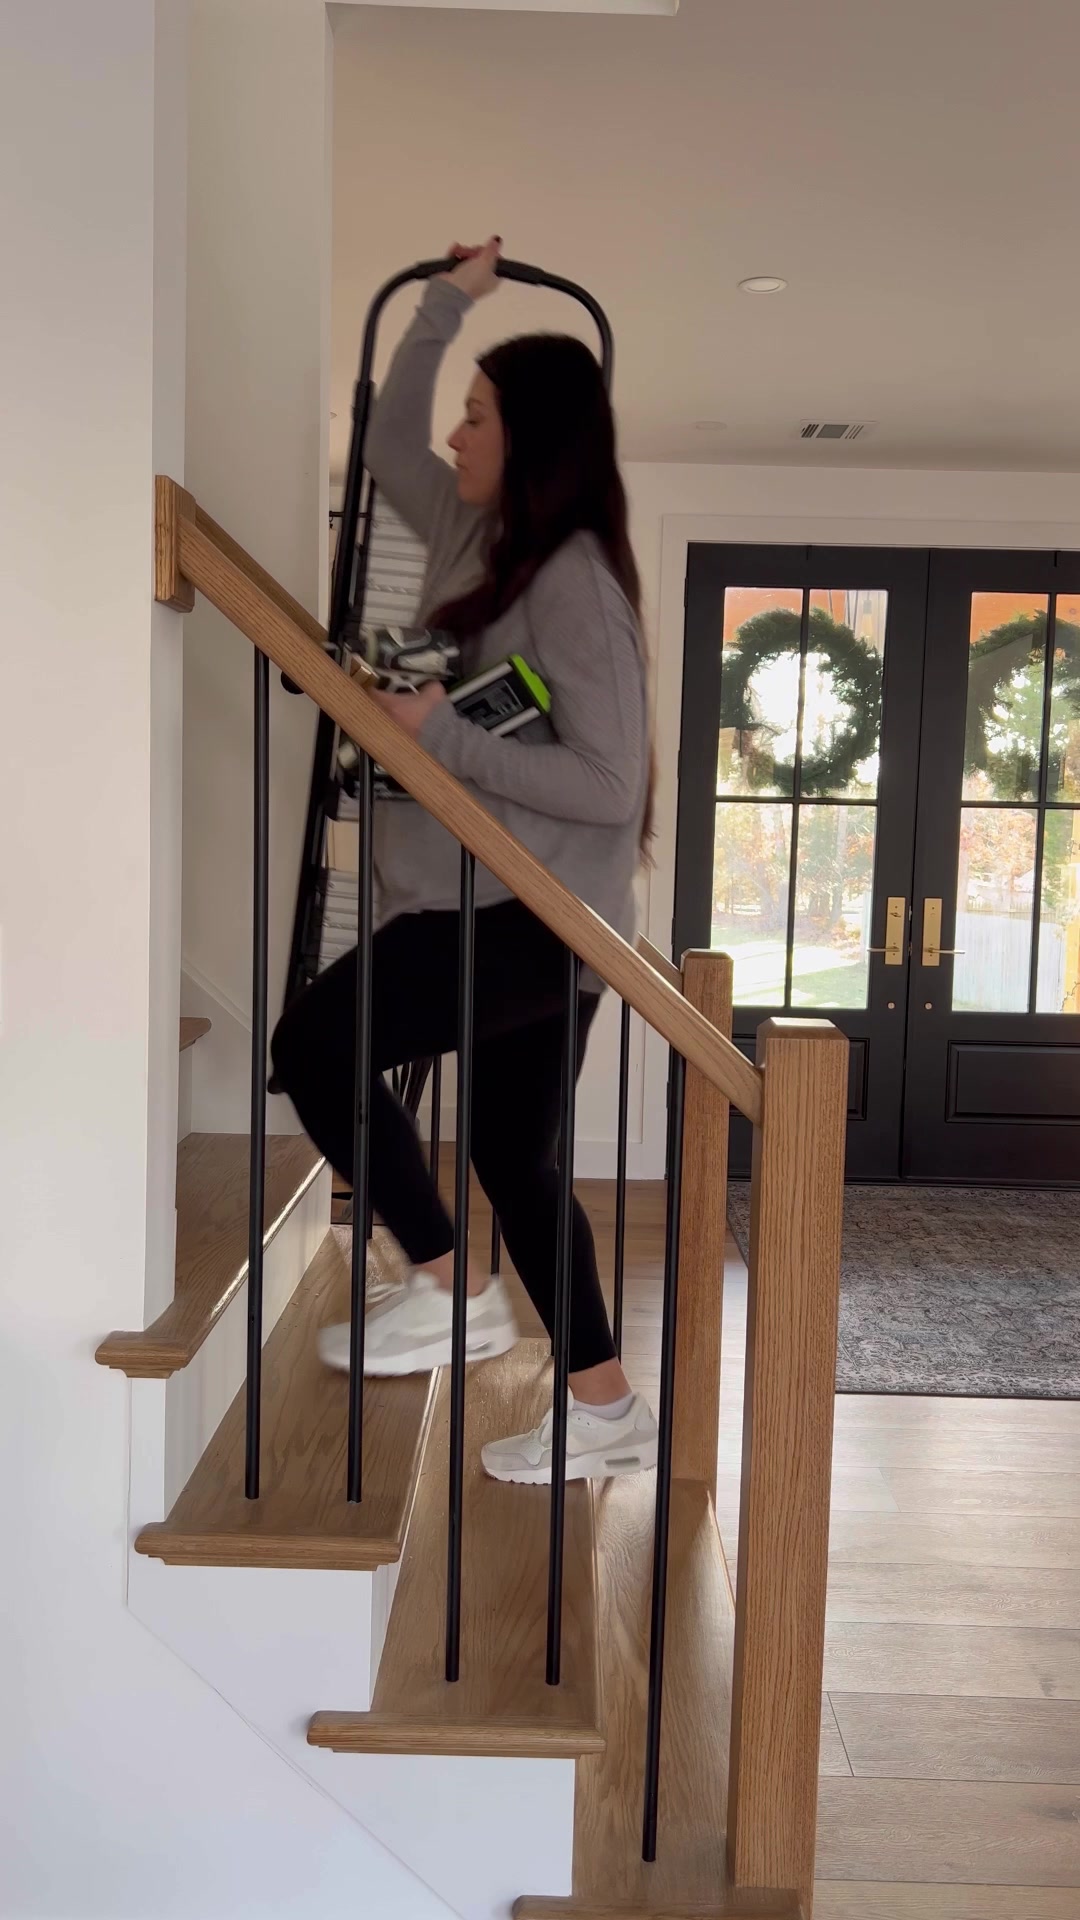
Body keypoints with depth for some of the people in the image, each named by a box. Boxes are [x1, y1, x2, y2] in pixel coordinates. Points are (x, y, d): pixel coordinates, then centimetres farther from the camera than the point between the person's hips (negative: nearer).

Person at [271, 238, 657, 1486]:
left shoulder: (572, 576, -14)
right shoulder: (480, 537, 12)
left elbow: (607, 784, -21)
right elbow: (387, 444, 27)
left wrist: (442, 734, -20)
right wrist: (452, 298, 25)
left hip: (538, 913, -10)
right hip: (505, 910, 10)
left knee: (314, 1043, -15)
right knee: (515, 1161, 13)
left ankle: (450, 1291, -3)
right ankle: (606, 1413, 23)